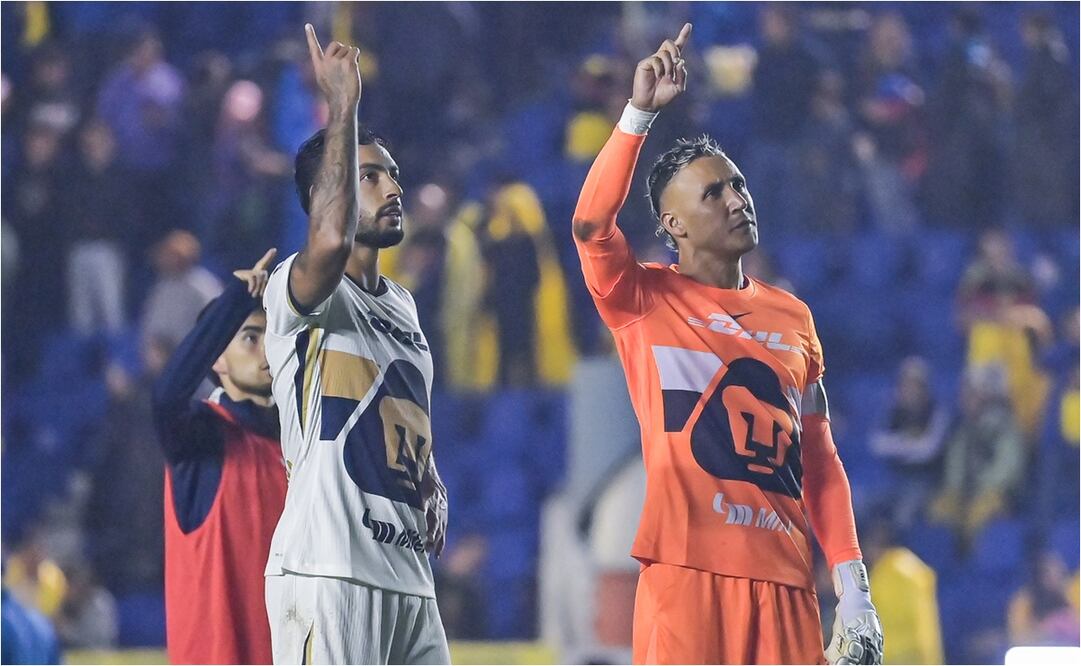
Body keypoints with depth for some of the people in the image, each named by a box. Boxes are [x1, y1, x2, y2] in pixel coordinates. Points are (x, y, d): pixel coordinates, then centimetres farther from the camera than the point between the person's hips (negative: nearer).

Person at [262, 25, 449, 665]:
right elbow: (331, 241, -30)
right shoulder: (297, 288, -5)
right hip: (328, 571, -9)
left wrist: (431, 483, 14)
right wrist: (343, 106, -26)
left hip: (409, 577, 9)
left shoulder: (402, 306, 22)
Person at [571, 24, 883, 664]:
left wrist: (851, 581, 8)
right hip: (687, 566, -4)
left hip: (784, 575, 4)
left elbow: (820, 460, 18)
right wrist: (641, 111, -19)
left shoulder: (792, 316, 18)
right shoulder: (646, 299, 6)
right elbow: (591, 223, -15)